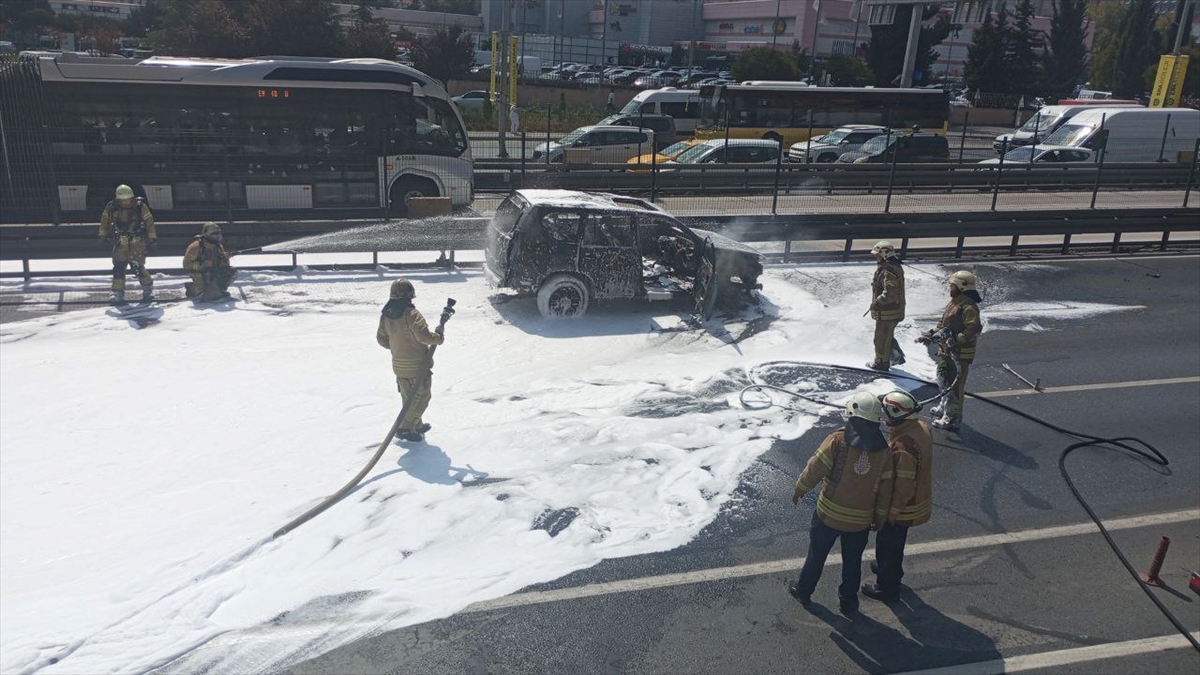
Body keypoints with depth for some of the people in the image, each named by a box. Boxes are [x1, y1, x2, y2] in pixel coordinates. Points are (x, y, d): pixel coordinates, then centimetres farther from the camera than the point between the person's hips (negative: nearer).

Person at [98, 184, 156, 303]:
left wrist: (152, 239, -3)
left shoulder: (140, 207, -11)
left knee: (137, 266, -11)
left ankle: (148, 287, 11)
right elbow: (104, 221, 11)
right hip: (120, 243, 3)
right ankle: (118, 292, 8)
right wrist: (103, 236, 16)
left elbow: (149, 222, -4)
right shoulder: (111, 208, -4)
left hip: (137, 243, -3)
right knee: (118, 267, 0)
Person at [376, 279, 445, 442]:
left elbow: (381, 338, 10)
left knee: (408, 397, 20)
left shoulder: (386, 314, 2)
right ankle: (405, 428, 3)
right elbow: (423, 335, -28)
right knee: (421, 397, 4)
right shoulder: (411, 314, -23)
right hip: (418, 365, -8)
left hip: (398, 364, 8)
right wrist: (439, 338, -10)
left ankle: (417, 425, 33)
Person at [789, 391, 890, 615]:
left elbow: (816, 468, -15)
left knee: (817, 554, 19)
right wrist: (878, 516, 13)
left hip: (829, 514, -2)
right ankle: (848, 601, 35)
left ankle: (803, 591, 36)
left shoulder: (838, 440, -20)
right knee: (852, 561, 21)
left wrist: (800, 489, 3)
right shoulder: (883, 450, -9)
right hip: (860, 520, 2)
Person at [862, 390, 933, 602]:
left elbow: (903, 487, -30)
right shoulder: (920, 428, -7)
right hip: (916, 503, 9)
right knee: (895, 543, 31)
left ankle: (887, 588, 32)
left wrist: (889, 514, -18)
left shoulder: (903, 447, -37)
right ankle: (892, 570, 53)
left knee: (887, 546, 13)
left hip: (899, 511, -9)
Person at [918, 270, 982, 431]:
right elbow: (943, 324, 20)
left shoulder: (968, 307, -20)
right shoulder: (954, 303, 13)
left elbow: (973, 329, -29)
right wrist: (931, 335, 10)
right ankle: (945, 407, 44)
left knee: (955, 386, -4)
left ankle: (953, 418, 3)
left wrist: (956, 341, -30)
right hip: (946, 351, 11)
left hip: (959, 353, -11)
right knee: (944, 380, 26)